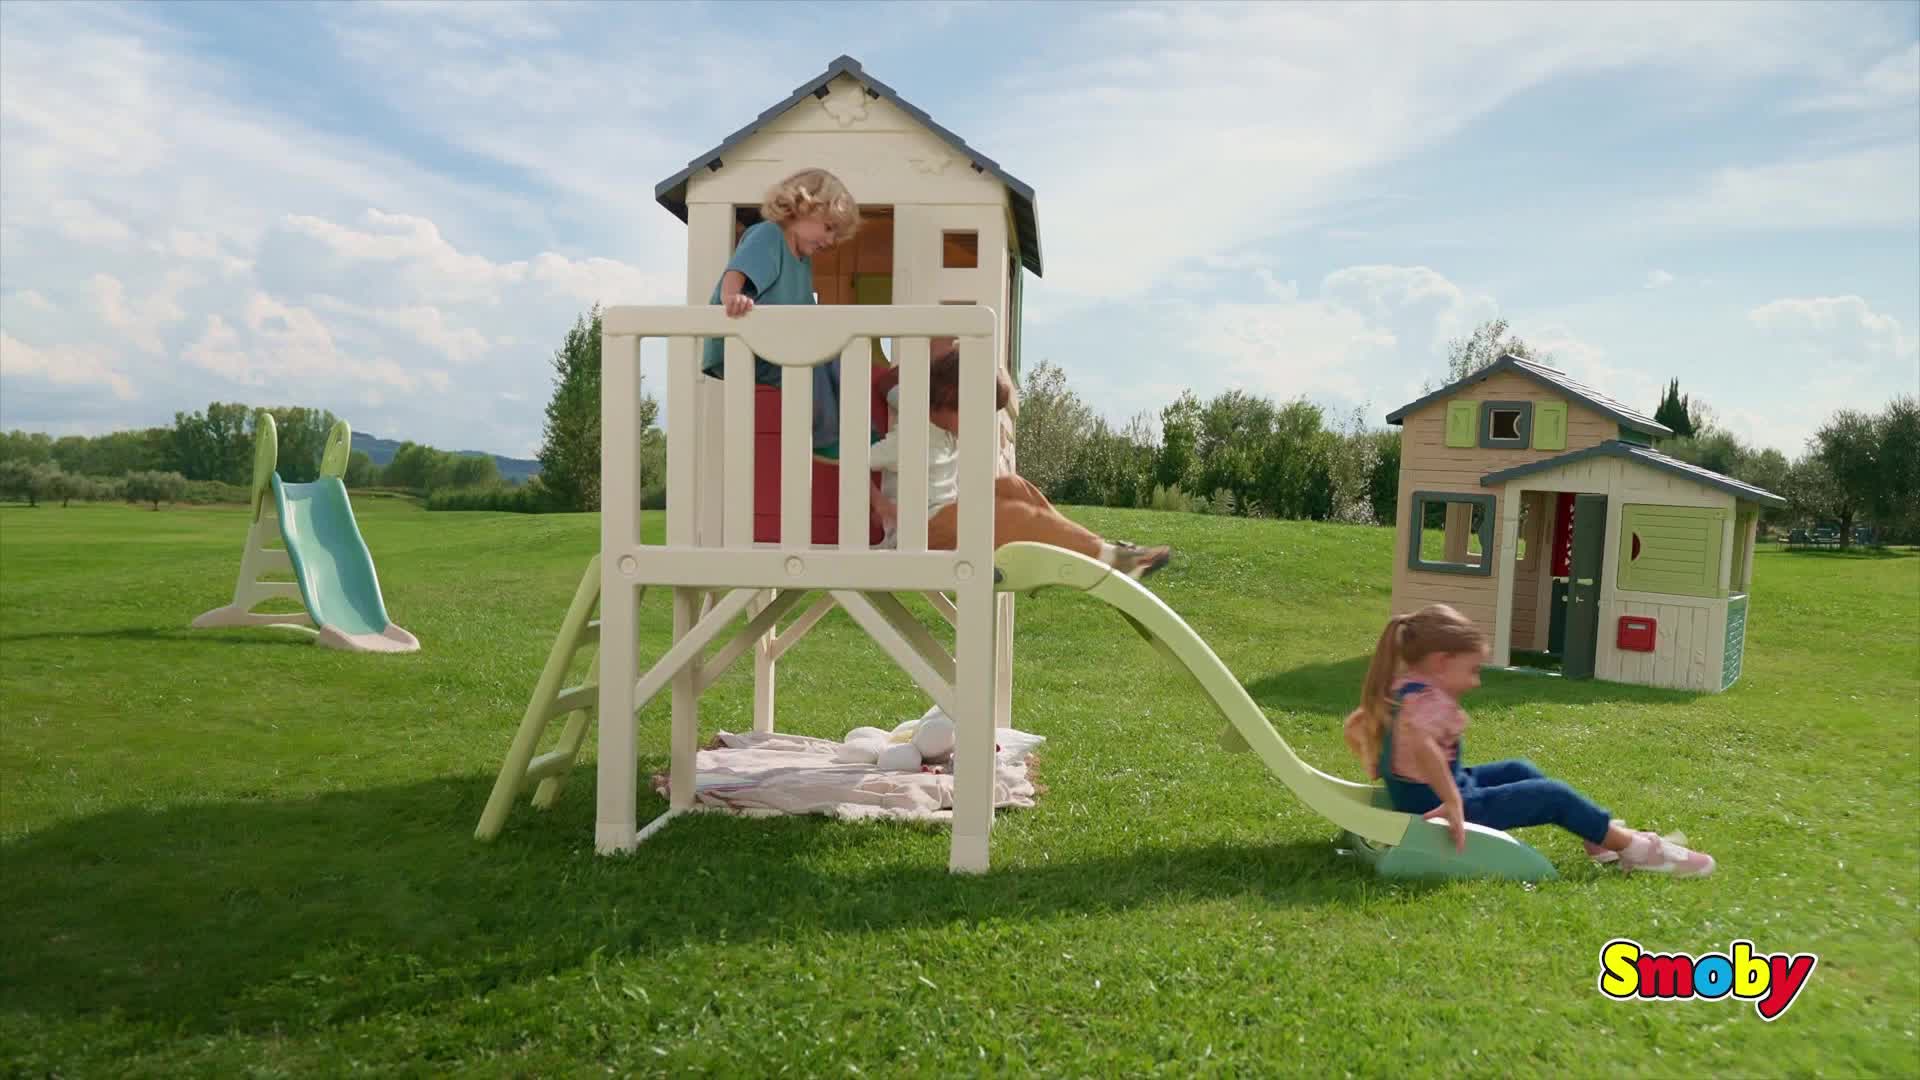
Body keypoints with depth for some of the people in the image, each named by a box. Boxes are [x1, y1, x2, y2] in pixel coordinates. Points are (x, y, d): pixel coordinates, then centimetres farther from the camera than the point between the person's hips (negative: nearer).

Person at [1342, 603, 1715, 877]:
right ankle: (1633, 847, 20)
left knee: (1517, 771, 24)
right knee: (1553, 796, 3)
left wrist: (1387, 773, 19)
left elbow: (1354, 727, 15)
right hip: (1434, 804, -10)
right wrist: (1453, 805, -40)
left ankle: (1599, 833, 32)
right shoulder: (1430, 699, -25)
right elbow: (1421, 745, -47)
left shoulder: (1399, 687, 4)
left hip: (1413, 794, 10)